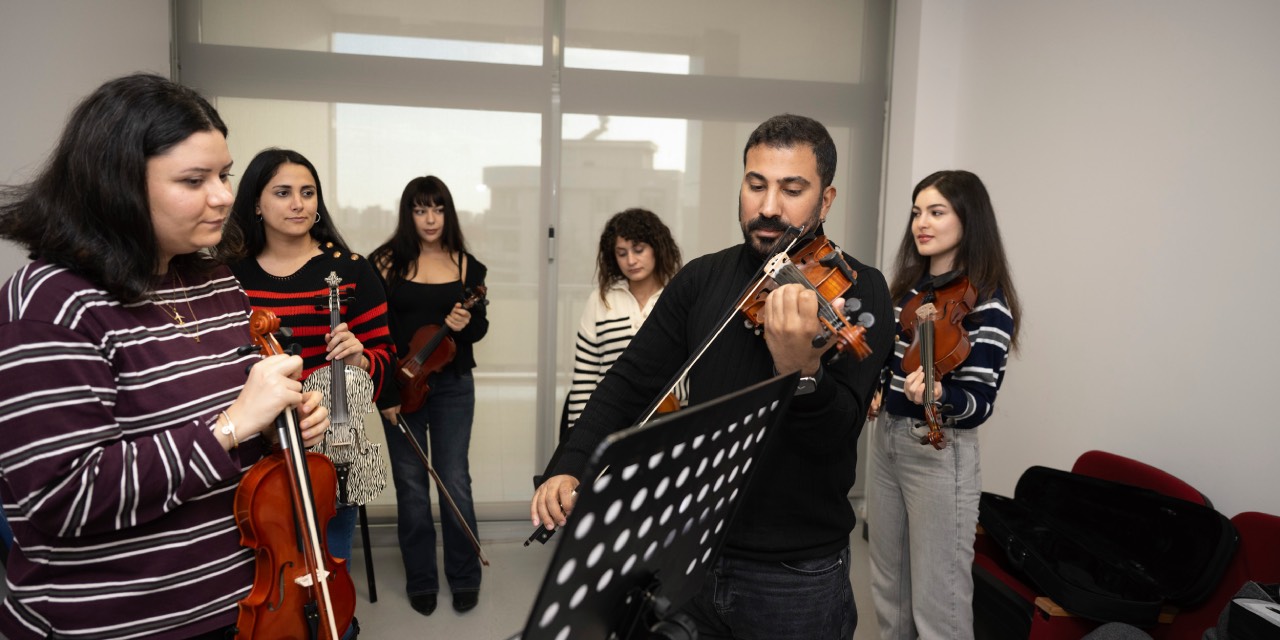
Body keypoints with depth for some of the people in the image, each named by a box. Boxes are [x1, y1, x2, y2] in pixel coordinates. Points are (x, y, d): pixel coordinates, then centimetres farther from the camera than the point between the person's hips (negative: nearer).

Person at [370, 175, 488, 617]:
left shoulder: (467, 265, 2)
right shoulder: (386, 262, -3)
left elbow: (480, 327, 8)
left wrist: (465, 324, -16)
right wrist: (384, 393, -10)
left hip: (453, 385, 1)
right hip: (400, 385, -1)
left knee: (455, 483, 4)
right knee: (411, 486, 8)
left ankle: (465, 577, 23)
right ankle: (421, 580, 25)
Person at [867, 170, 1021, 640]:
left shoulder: (987, 302, -14)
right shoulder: (907, 287, 8)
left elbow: (978, 404, -20)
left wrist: (937, 393, -37)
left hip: (940, 454, -7)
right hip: (885, 441, 7)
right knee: (888, 588, 20)